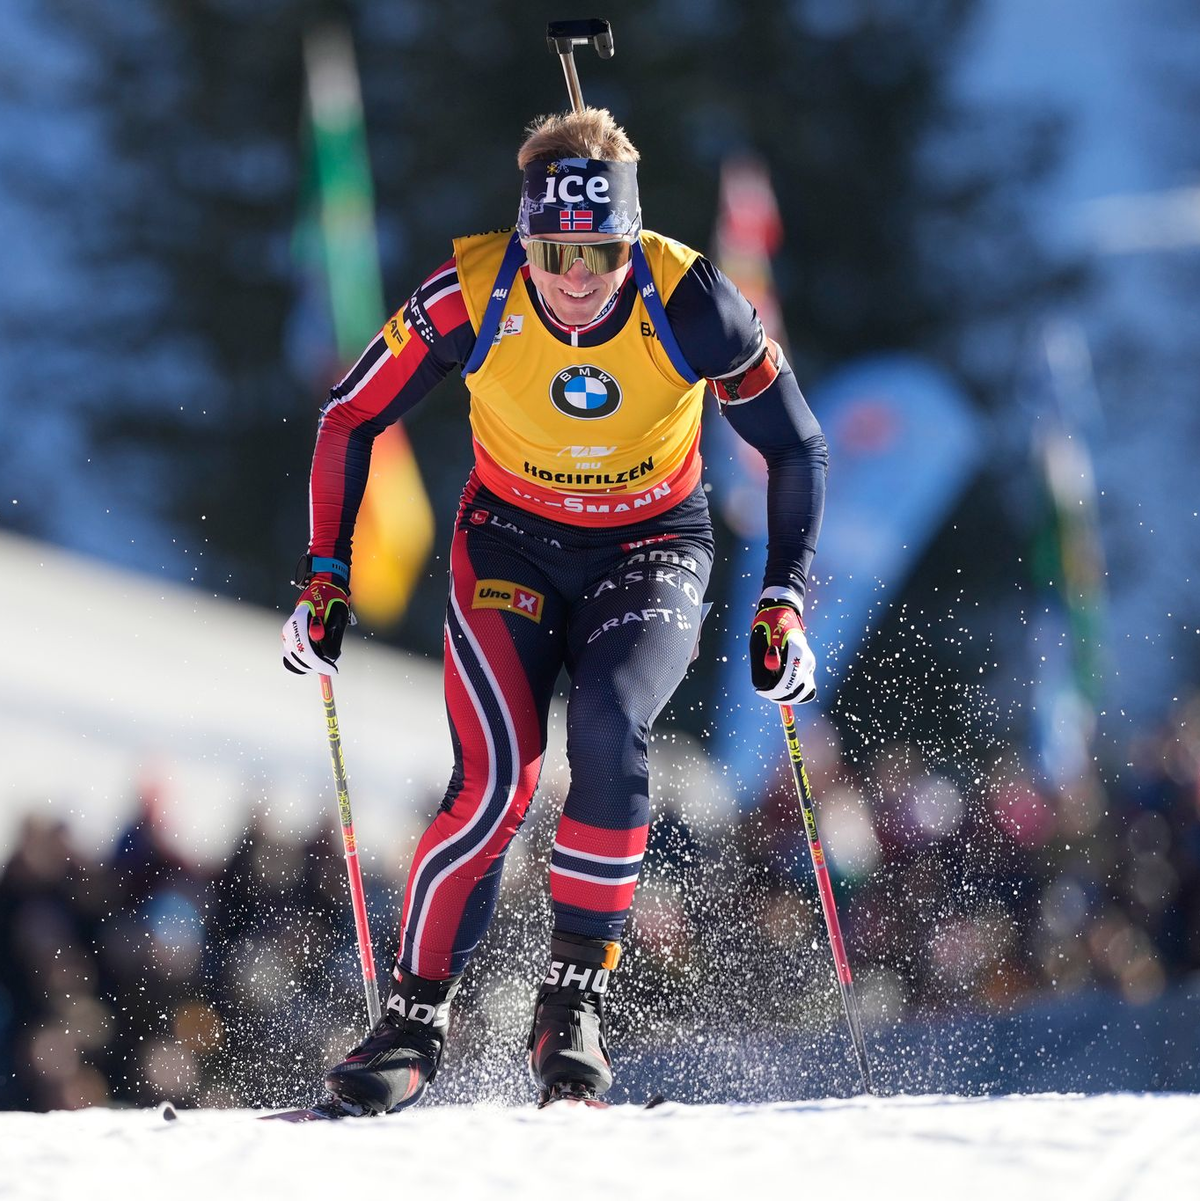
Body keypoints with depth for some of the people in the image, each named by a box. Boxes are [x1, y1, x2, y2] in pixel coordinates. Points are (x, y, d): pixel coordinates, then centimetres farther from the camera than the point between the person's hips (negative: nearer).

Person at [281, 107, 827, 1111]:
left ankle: (578, 997, -15)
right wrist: (325, 575, -9)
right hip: (512, 541, 0)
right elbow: (352, 419, -6)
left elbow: (797, 448, -8)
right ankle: (415, 1018, -4)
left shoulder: (689, 302, -23)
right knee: (494, 783, -18)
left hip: (652, 549, 0)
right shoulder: (473, 296, -22)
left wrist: (784, 602, -14)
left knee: (608, 735, -28)